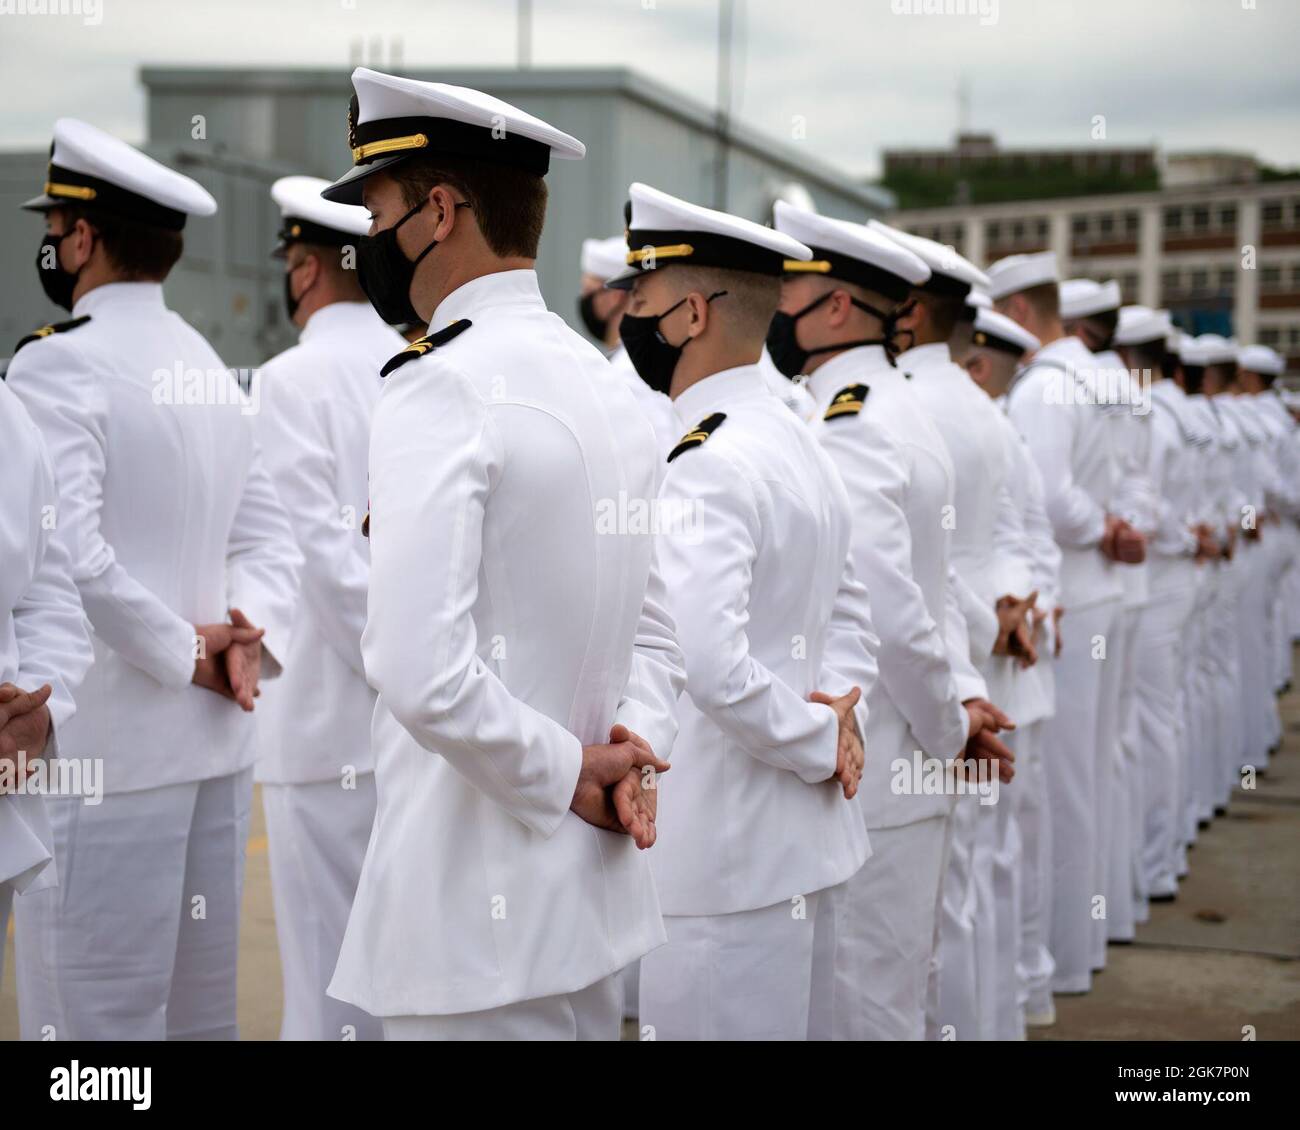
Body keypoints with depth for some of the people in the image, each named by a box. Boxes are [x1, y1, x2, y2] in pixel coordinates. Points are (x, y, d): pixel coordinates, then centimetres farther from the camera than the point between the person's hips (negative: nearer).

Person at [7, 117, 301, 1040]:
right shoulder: (211, 369, 13)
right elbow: (271, 540, 13)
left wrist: (187, 654, -12)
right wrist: (248, 634, -4)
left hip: (102, 750, -8)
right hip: (216, 749, 8)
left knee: (96, 1018, -2)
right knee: (202, 1012, 14)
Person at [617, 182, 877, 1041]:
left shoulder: (705, 465, -19)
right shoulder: (797, 443, 12)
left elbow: (706, 660, -31)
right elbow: (849, 613, 21)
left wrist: (819, 741, -17)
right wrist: (842, 717, 4)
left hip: (727, 867, -10)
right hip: (800, 850, 10)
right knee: (783, 1021, 19)